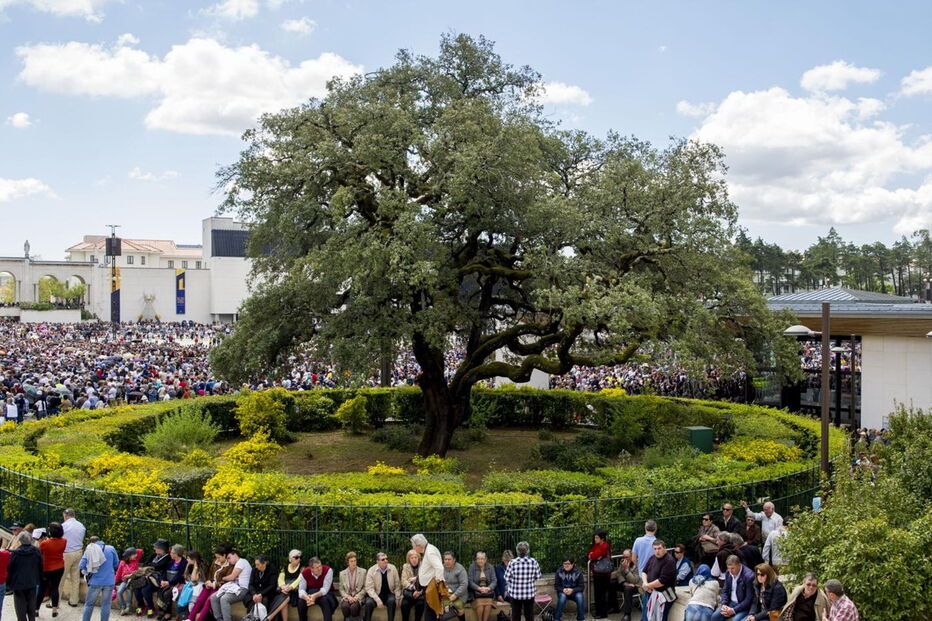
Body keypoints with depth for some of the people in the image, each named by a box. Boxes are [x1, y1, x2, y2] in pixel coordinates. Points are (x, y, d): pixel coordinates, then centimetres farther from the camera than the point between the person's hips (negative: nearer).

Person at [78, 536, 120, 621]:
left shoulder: (89, 550, 0)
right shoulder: (110, 549, 1)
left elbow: (81, 566, -6)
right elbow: (116, 564, 10)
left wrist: (88, 570, 14)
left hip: (95, 581, 0)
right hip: (109, 581, 0)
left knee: (89, 604, 15)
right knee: (105, 605, 7)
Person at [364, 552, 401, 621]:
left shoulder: (393, 568, -6)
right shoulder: (371, 571, -11)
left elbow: (397, 585, 1)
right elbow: (369, 588, -13)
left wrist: (397, 598, -10)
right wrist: (377, 600, -25)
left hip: (389, 594, 1)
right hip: (376, 594, -1)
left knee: (392, 601, -32)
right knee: (369, 603, -30)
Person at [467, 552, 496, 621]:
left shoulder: (490, 567, 8)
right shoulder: (472, 567, 2)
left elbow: (494, 581, 3)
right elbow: (470, 581, -4)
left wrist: (488, 588, -16)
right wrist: (479, 588, -18)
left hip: (488, 590, 2)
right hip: (476, 590, -2)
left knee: (488, 603, -29)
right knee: (480, 603, -30)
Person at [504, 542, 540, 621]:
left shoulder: (512, 563, -16)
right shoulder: (533, 562, -12)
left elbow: (507, 578, -7)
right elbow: (538, 577, -1)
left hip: (515, 594, -1)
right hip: (530, 593, 1)